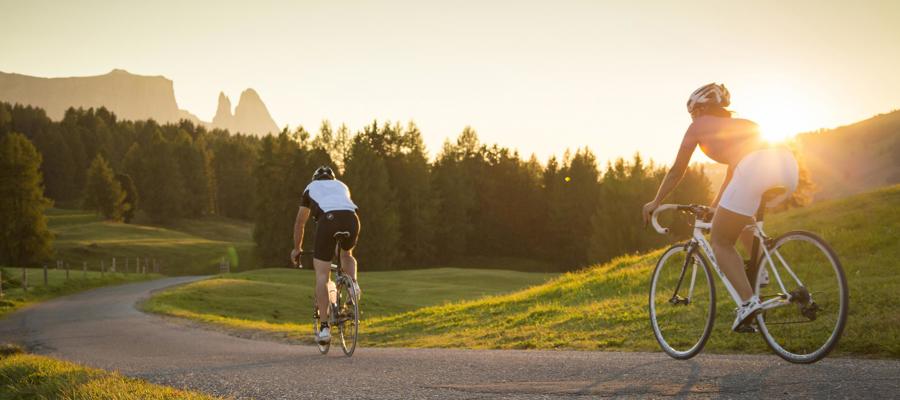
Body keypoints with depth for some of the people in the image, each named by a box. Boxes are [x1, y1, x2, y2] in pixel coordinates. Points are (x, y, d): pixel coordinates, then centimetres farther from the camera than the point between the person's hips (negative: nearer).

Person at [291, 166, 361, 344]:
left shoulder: (311, 188, 33)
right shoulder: (342, 186, 38)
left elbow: (300, 223, 39)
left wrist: (296, 249, 51)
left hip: (328, 218, -2)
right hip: (351, 218, 2)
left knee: (321, 275, 4)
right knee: (347, 255, 34)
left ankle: (324, 327, 0)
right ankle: (353, 284, 5)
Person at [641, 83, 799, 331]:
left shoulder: (699, 126, 23)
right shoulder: (741, 123, 39)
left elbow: (676, 172, 29)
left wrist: (656, 202, 42)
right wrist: (717, 205, 61)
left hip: (755, 169, -7)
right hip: (788, 162, 7)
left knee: (720, 242, 9)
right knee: (740, 217, 35)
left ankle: (748, 302, -8)